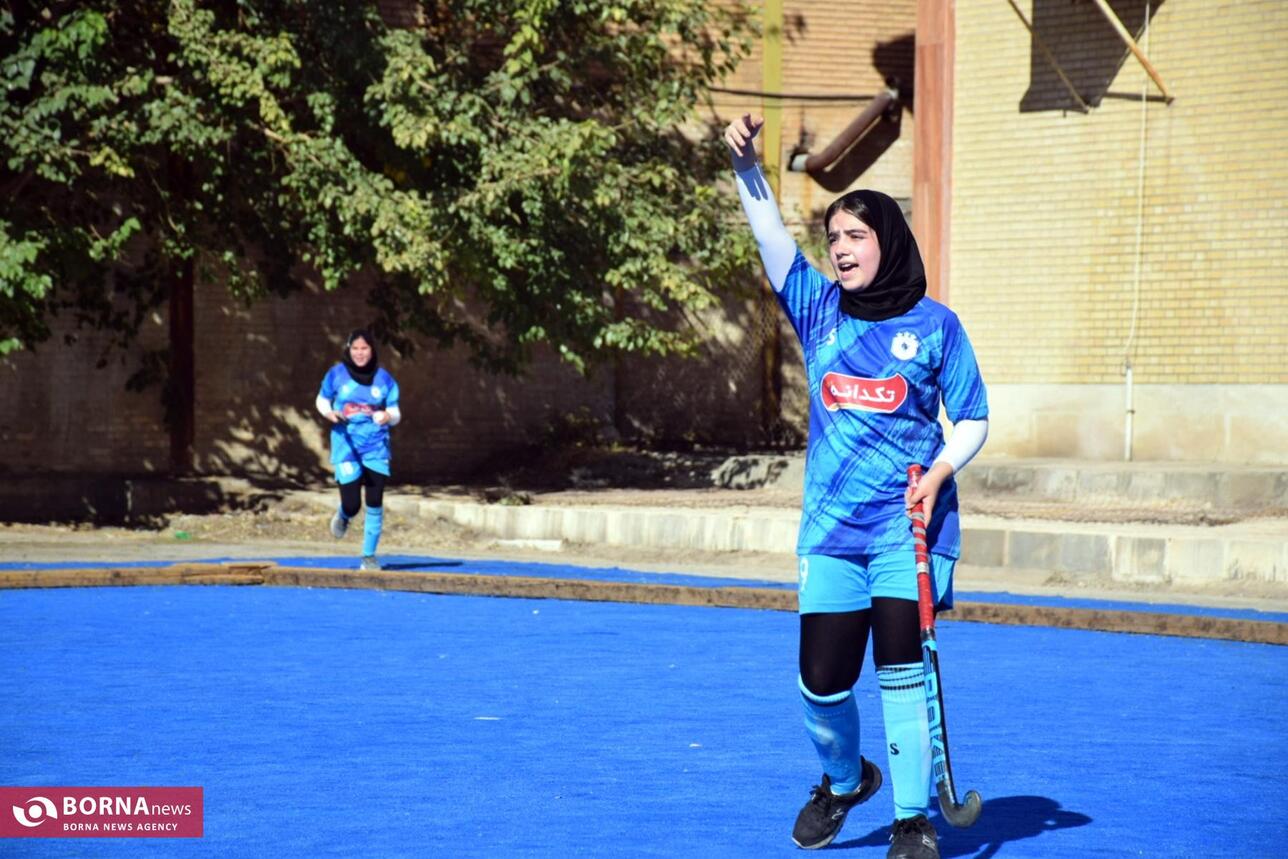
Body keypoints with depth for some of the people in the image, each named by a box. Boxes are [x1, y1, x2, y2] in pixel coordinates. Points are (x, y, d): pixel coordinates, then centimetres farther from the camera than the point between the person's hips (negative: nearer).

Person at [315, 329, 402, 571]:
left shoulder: (384, 378, -1)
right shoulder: (337, 374, -2)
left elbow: (395, 413, 3)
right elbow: (322, 400, 12)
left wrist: (388, 417, -21)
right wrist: (329, 413, -10)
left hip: (376, 446, 1)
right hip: (346, 445, -1)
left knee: (375, 502, -4)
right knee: (352, 504, -8)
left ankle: (369, 556, 11)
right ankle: (343, 516, 32)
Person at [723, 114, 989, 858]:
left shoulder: (934, 325, 1)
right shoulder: (820, 310, 8)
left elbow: (973, 419, 4)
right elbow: (771, 236, -4)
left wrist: (941, 471, -13)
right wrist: (747, 164, -17)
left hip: (910, 525, -3)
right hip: (832, 526, 3)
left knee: (902, 665, -9)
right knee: (822, 679, 1)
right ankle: (844, 779, 31)